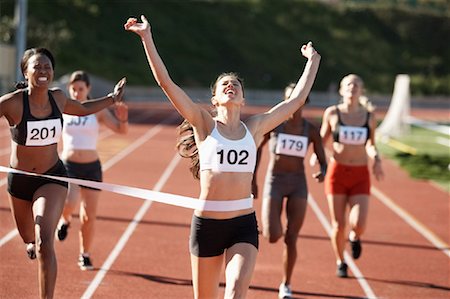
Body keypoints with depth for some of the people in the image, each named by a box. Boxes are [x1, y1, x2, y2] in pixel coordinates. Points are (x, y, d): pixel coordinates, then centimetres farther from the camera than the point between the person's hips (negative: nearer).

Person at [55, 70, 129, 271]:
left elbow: (121, 130, -7)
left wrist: (123, 119, -28)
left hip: (91, 167, 1)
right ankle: (65, 220, 10)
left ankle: (84, 256, 21)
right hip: (68, 166, -1)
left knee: (89, 216, 3)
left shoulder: (97, 111, -1)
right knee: (68, 203, -27)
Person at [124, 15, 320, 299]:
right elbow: (166, 82, -7)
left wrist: (313, 61, 23)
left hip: (244, 224, 1)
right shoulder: (204, 124, 1)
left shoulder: (255, 128, 8)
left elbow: (297, 99, 15)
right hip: (207, 223, -1)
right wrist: (147, 38, -11)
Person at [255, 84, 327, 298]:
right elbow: (256, 148, 9)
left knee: (291, 238, 1)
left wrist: (322, 172, -20)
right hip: (274, 182, -1)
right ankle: (273, 227, 24)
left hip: (298, 184, 1)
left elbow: (322, 162, 4)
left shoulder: (311, 131, 0)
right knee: (272, 237, -15)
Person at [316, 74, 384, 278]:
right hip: (337, 172, 0)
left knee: (359, 224, -14)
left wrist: (376, 159, -3)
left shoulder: (369, 116, 2)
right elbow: (322, 140, 10)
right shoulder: (332, 113, -1)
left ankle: (354, 237, 24)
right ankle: (340, 263, 26)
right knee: (338, 225, 1)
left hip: (360, 175, 1)